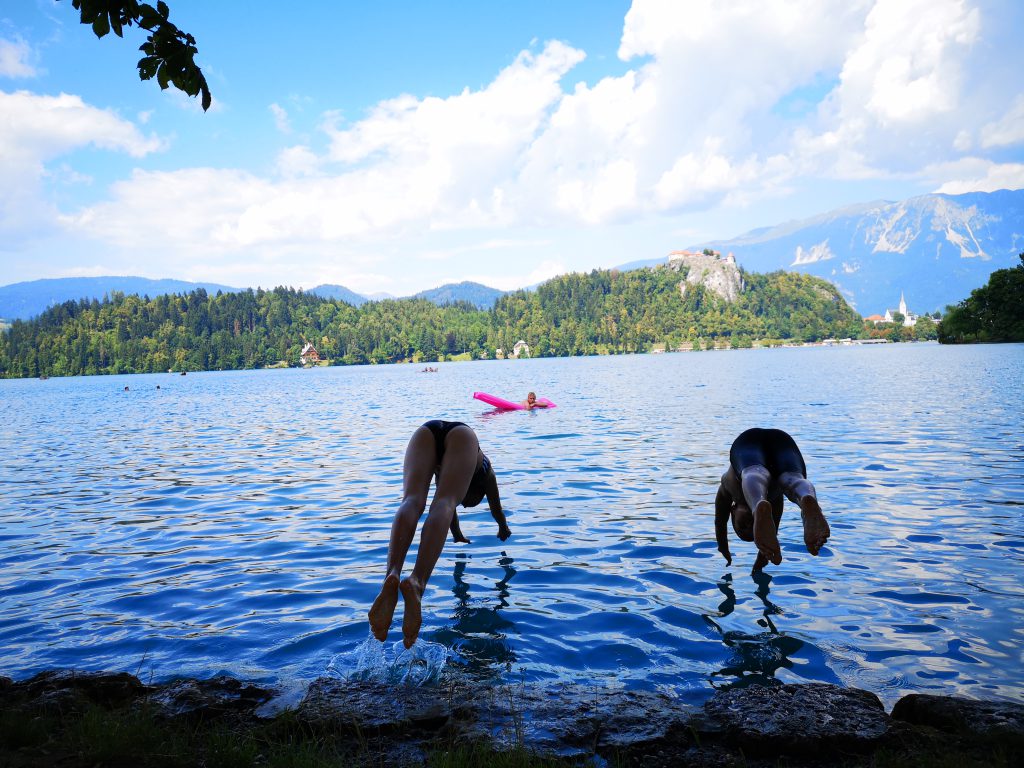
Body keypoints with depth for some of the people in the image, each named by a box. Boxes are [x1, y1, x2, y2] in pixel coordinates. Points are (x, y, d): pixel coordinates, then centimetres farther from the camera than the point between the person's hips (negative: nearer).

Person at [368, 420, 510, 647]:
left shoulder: (445, 470, 47)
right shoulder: (485, 470, 42)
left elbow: (450, 503, 59)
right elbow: (496, 509, 55)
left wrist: (459, 536, 75)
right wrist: (504, 530, 74)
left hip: (425, 431, 3)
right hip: (462, 434, -3)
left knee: (412, 501, -20)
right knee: (443, 504, -22)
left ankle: (392, 576, -49)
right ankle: (417, 581, -50)